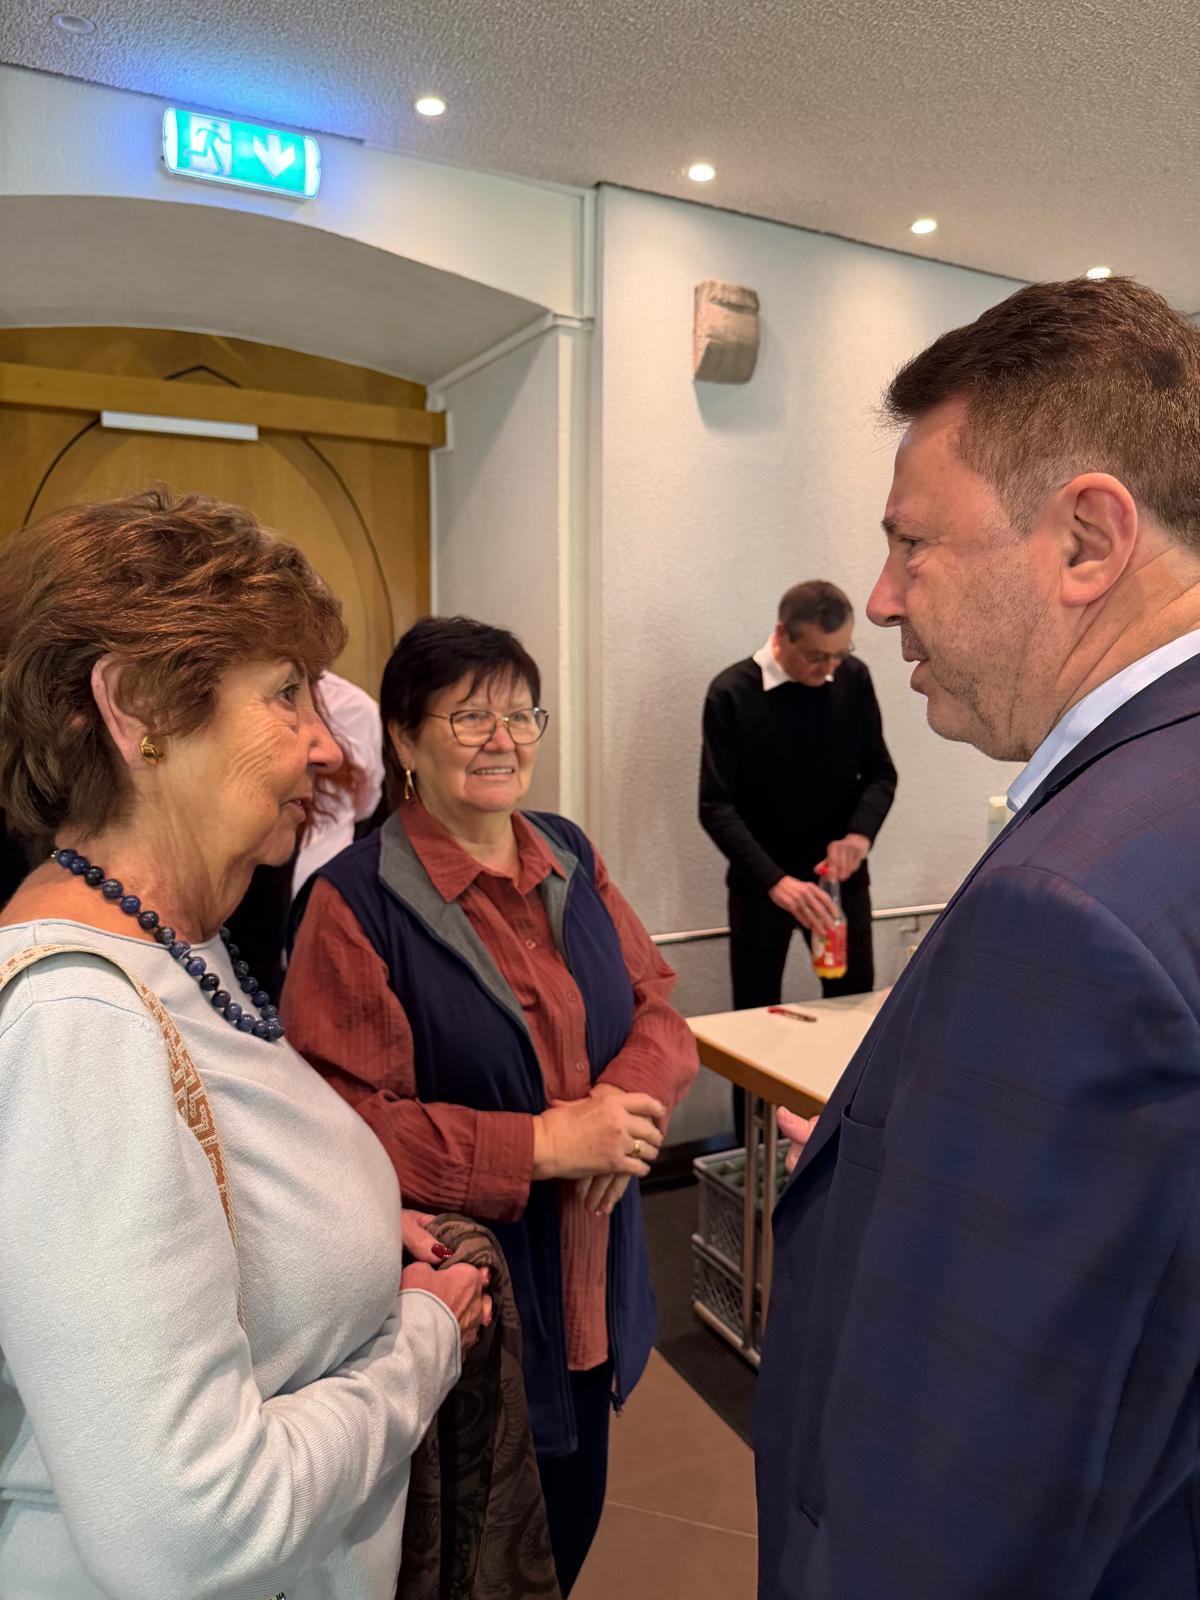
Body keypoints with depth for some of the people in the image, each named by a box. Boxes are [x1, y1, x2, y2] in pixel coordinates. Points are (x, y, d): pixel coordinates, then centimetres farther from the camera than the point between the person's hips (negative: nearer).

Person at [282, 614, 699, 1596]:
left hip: (593, 1279, 5)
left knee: (575, 1518, 23)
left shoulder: (569, 856, 2)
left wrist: (631, 1096, -17)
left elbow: (655, 1001, 4)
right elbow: (345, 1121, -19)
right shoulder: (357, 901, -16)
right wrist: (539, 1144, -24)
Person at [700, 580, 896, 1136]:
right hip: (762, 882, -2)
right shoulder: (732, 692, -14)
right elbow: (716, 806, -17)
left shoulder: (854, 679, -4)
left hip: (841, 876, 3)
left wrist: (860, 832, -18)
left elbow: (880, 772, 3)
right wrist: (775, 880, -29)